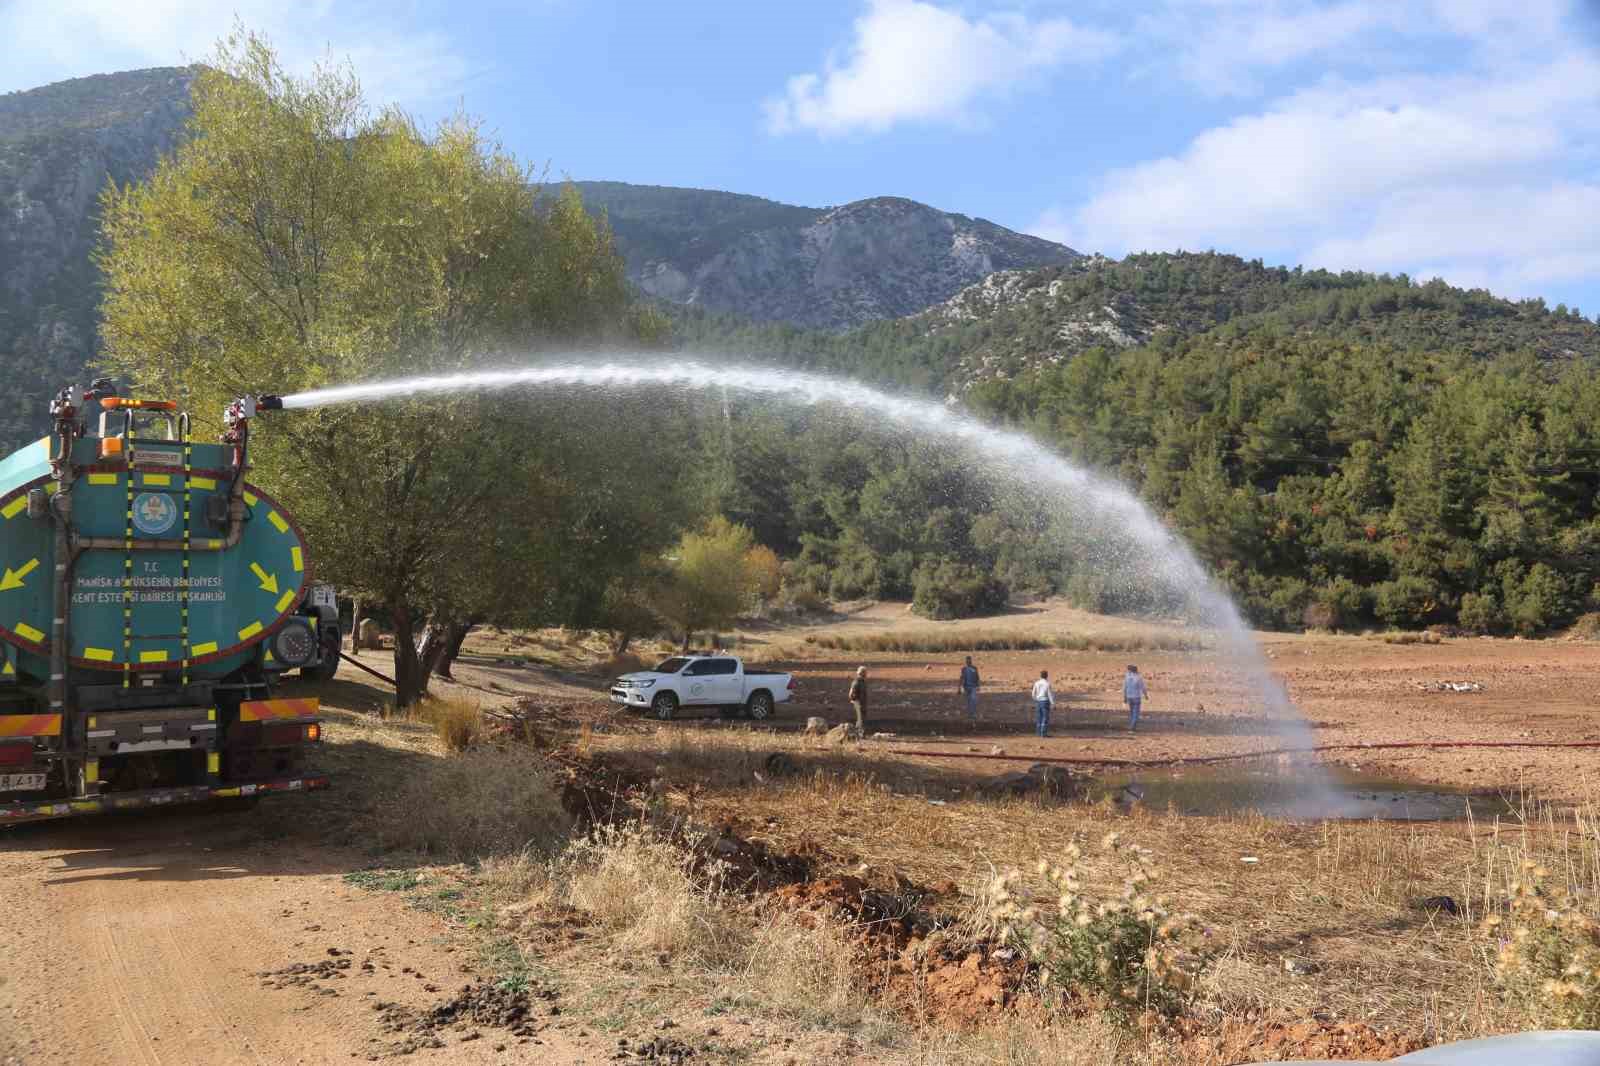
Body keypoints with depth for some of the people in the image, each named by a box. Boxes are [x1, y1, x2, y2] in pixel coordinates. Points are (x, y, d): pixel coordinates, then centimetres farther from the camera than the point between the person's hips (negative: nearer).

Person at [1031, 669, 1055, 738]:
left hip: (1038, 701, 5)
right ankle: (1044, 734, -6)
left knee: (1039, 718, 10)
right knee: (1045, 718, -2)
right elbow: (1049, 694, -12)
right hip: (1045, 701, -5)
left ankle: (1039, 733, 11)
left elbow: (1033, 694, 5)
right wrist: (1053, 704, -9)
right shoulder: (1047, 684, -10)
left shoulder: (1036, 683, 2)